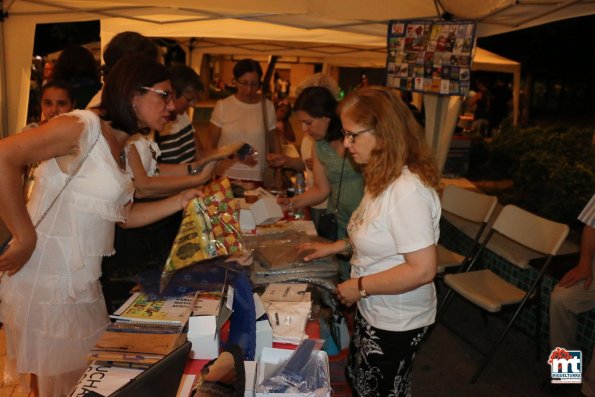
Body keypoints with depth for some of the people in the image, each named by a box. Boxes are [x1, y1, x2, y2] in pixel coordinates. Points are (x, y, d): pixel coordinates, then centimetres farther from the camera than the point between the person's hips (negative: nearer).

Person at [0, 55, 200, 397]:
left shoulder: (120, 145, 10)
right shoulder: (85, 126, -17)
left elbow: (125, 215, 12)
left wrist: (184, 200, 4)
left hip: (81, 281, 8)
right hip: (49, 279, -8)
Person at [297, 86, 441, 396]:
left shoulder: (408, 190, -30)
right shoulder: (384, 178, 0)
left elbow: (422, 269, -31)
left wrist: (360, 286, -22)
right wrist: (336, 247, 7)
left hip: (395, 324, -9)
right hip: (373, 311, 9)